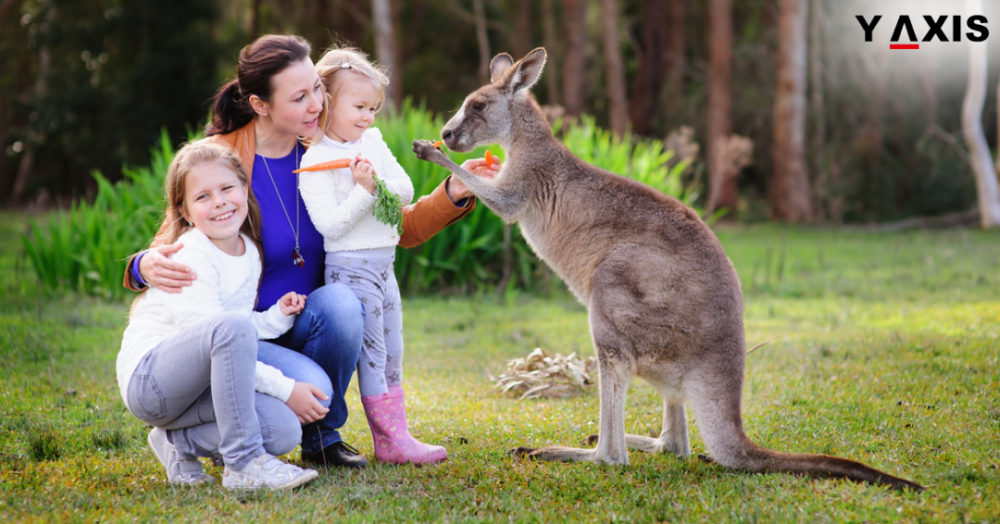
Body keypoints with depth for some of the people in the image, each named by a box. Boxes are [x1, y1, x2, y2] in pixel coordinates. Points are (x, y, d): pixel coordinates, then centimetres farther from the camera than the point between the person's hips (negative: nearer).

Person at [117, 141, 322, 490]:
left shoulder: (249, 252, 9)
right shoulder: (190, 256, -16)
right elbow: (216, 334, -22)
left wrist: (277, 317, -1)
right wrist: (285, 388, -21)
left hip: (199, 382, 8)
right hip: (149, 379, -8)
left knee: (283, 430, -16)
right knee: (231, 327, -36)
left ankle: (179, 442, 7)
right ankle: (243, 464, -30)